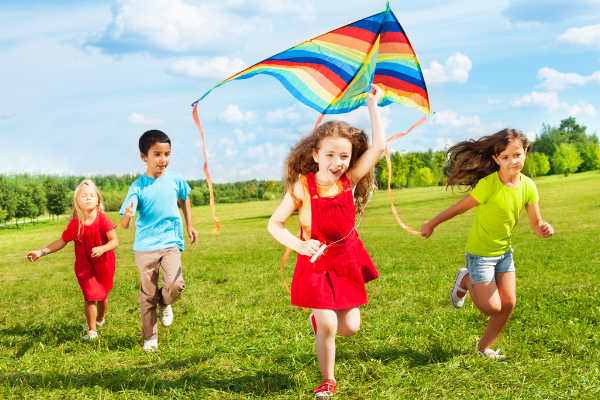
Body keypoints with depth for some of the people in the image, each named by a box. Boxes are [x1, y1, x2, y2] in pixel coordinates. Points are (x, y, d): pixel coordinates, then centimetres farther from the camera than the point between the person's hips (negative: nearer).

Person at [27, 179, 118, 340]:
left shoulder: (102, 219, -19)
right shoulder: (75, 224, -11)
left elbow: (114, 241, -21)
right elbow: (62, 241, 1)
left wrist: (102, 249, -40)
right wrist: (41, 252, -4)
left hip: (103, 264, 0)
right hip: (84, 265, 1)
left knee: (102, 295, 15)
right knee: (90, 296, -6)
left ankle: (100, 320, 45)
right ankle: (92, 330, 9)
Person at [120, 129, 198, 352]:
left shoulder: (175, 180, -4)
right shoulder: (137, 187, -12)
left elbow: (184, 200, 19)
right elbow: (124, 224, -17)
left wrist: (189, 226, 18)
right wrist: (127, 216, -40)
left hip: (170, 243, 1)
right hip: (145, 247, -1)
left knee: (175, 284, -20)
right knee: (148, 294, 8)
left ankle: (164, 303, 15)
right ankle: (150, 338, 26)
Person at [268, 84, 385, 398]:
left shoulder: (350, 181, -10)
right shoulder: (302, 187, -16)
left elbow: (378, 145, -17)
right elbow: (275, 224, -12)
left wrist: (372, 105, -13)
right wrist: (299, 244, -28)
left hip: (348, 259, 3)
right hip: (316, 261, -3)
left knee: (350, 328, 3)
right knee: (327, 326, -8)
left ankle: (318, 317, 38)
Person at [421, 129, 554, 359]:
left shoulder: (528, 187, -10)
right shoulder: (488, 184, -26)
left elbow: (536, 224, -5)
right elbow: (460, 207, -15)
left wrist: (545, 229, -29)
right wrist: (431, 224, -5)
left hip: (504, 251, 6)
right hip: (480, 252, -6)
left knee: (508, 303, 4)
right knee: (491, 307, -6)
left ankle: (484, 347, 26)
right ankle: (466, 281, 24)